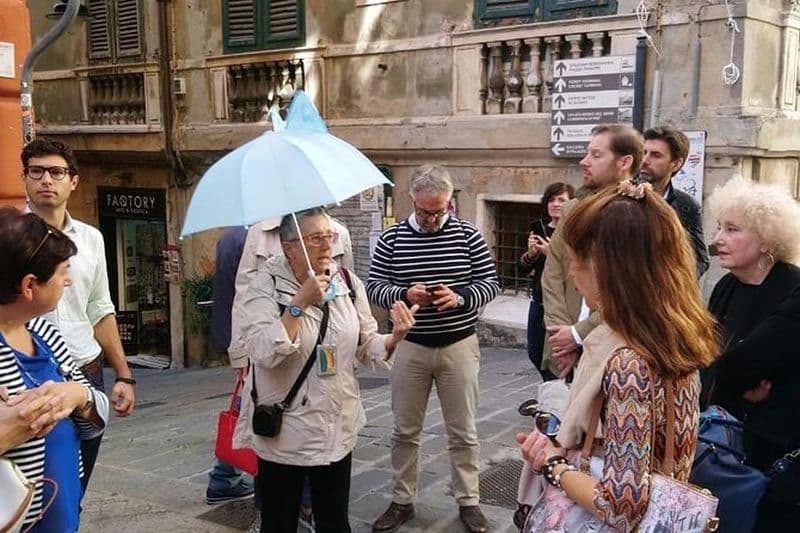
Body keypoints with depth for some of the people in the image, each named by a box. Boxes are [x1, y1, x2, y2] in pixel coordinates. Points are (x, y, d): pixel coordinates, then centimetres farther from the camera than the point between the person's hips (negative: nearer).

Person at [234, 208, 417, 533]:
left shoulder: (349, 283, 0)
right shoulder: (267, 285, -12)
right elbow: (262, 353, -24)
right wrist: (300, 303, -28)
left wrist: (395, 338, -15)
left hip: (338, 429, 4)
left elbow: (366, 347, 6)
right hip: (284, 433, -3)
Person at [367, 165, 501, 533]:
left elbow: (491, 284, -2)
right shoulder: (391, 238, -2)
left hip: (459, 346, -1)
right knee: (405, 431, 12)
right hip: (410, 347, 1)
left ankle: (468, 501, 24)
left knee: (463, 432, 9)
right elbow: (373, 287, -1)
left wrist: (460, 298, -21)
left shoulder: (468, 235, -4)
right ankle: (402, 501, 27)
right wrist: (404, 294, -21)